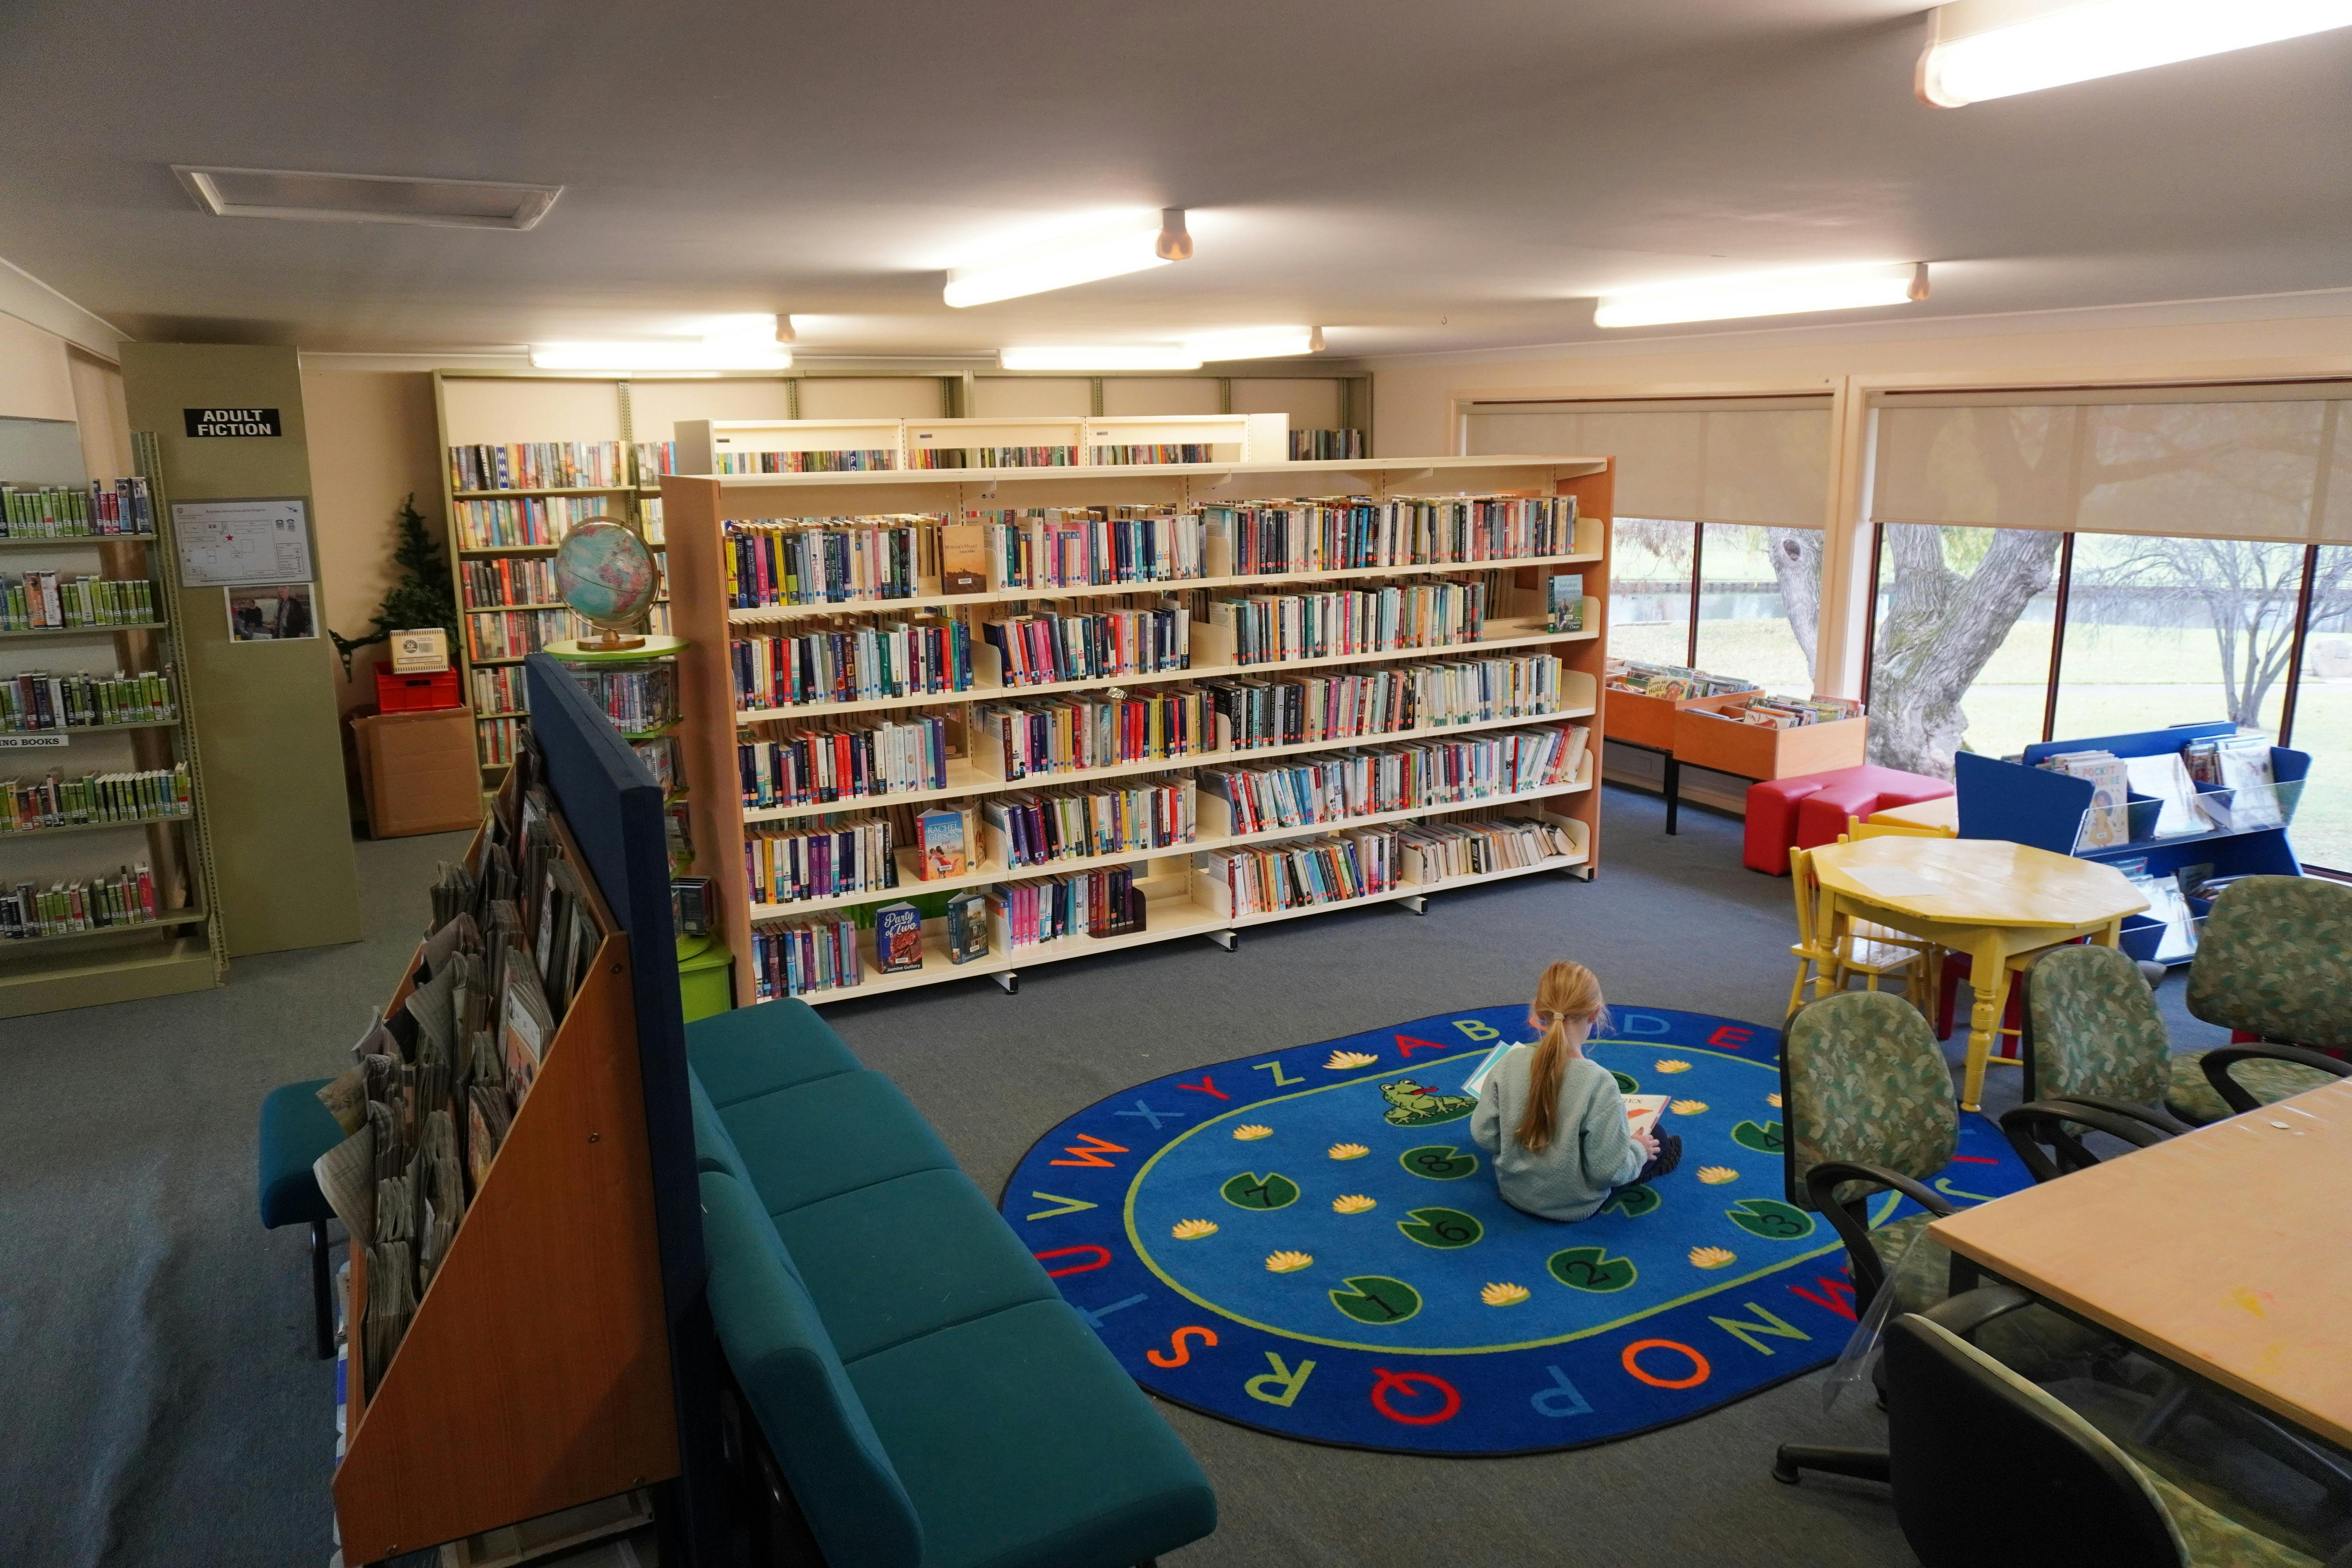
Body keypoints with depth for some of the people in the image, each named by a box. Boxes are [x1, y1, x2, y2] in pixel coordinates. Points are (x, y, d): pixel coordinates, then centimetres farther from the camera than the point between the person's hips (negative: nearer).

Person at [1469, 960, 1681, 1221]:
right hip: (1574, 1207, -3)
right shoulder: (1599, 1083, -30)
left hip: (1513, 1192, 4)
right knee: (1667, 1145, 19)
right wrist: (1637, 1150, -4)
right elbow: (1608, 1171, -25)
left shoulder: (1511, 1062, -20)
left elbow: (1483, 1135, -12)